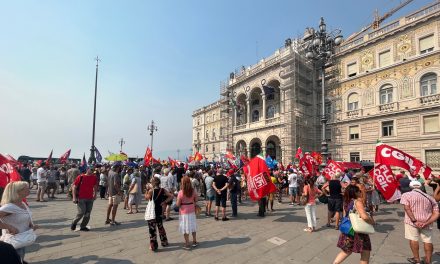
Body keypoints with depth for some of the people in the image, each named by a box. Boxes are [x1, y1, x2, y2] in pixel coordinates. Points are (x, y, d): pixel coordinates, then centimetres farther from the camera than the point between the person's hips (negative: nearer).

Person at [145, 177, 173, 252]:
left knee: (152, 229, 5)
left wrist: (146, 190, 4)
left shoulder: (151, 191, -17)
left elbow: (146, 198, -1)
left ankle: (153, 246, 10)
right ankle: (164, 242, 31)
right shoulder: (163, 190, -4)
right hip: (159, 212, 5)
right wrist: (164, 202, -4)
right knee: (160, 226, 21)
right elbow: (171, 196, -8)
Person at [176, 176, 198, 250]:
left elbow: (178, 204, -15)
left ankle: (187, 244, 18)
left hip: (184, 212, -4)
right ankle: (194, 242, 31)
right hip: (192, 211, 4)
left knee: (185, 228, 9)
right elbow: (196, 200, 2)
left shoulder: (181, 192, -21)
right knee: (192, 226, 18)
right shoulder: (193, 191, -9)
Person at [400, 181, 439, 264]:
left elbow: (407, 208, -13)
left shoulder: (406, 195, 2)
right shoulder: (430, 198, 15)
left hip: (412, 221, -4)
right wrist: (426, 223, -7)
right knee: (427, 241, 13)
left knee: (413, 239, 7)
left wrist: (414, 221, -13)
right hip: (426, 222, 4)